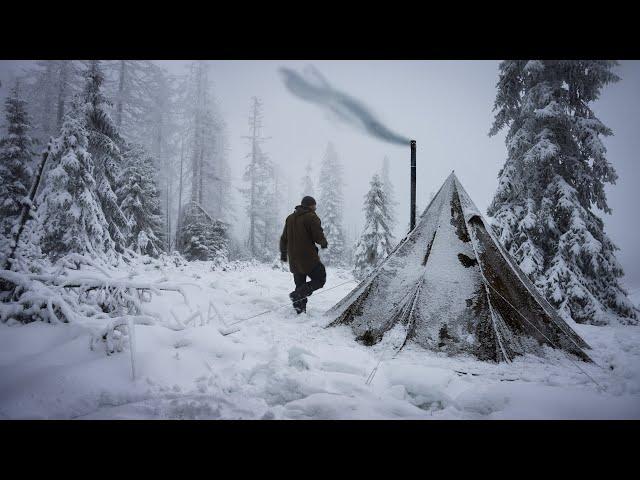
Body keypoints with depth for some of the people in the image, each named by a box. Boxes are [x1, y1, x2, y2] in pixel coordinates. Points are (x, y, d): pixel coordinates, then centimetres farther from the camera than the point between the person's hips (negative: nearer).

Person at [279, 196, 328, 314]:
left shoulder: (290, 218, 13)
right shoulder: (311, 217, -9)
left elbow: (284, 239, 17)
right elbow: (319, 237, -14)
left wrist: (283, 254, 29)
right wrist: (324, 243, 9)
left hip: (294, 260, 7)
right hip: (308, 258, -7)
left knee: (300, 284, 16)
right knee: (320, 279, 4)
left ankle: (300, 311, 11)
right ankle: (298, 294, -13)